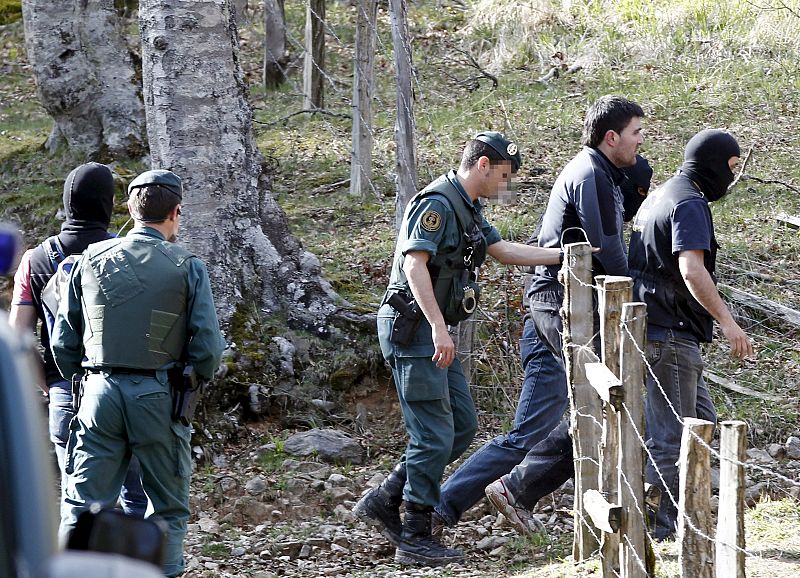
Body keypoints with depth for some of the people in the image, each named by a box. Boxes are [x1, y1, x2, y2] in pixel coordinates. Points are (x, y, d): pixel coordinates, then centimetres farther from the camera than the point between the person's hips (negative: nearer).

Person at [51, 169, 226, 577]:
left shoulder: (92, 260, 6)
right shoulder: (187, 268, -3)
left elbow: (63, 339, 9)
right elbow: (208, 345, -5)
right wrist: (196, 380, 13)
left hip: (100, 391, 2)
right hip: (158, 398, -2)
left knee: (82, 503, 6)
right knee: (168, 507, 9)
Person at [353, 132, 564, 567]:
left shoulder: (467, 210, 18)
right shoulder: (437, 204, -15)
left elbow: (505, 251, 23)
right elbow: (415, 263, -23)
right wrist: (438, 328, -28)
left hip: (434, 334, 11)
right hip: (412, 330, -11)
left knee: (462, 426, 12)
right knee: (435, 434, -8)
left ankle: (383, 501, 16)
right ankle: (415, 539, 0)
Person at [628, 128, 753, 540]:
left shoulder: (661, 197, 20)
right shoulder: (690, 203, -14)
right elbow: (692, 270, -26)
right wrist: (727, 322, -26)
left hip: (653, 329, 10)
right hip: (671, 333, -10)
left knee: (700, 419, 16)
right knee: (672, 433, -6)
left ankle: (678, 516, 17)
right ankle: (659, 528, -3)